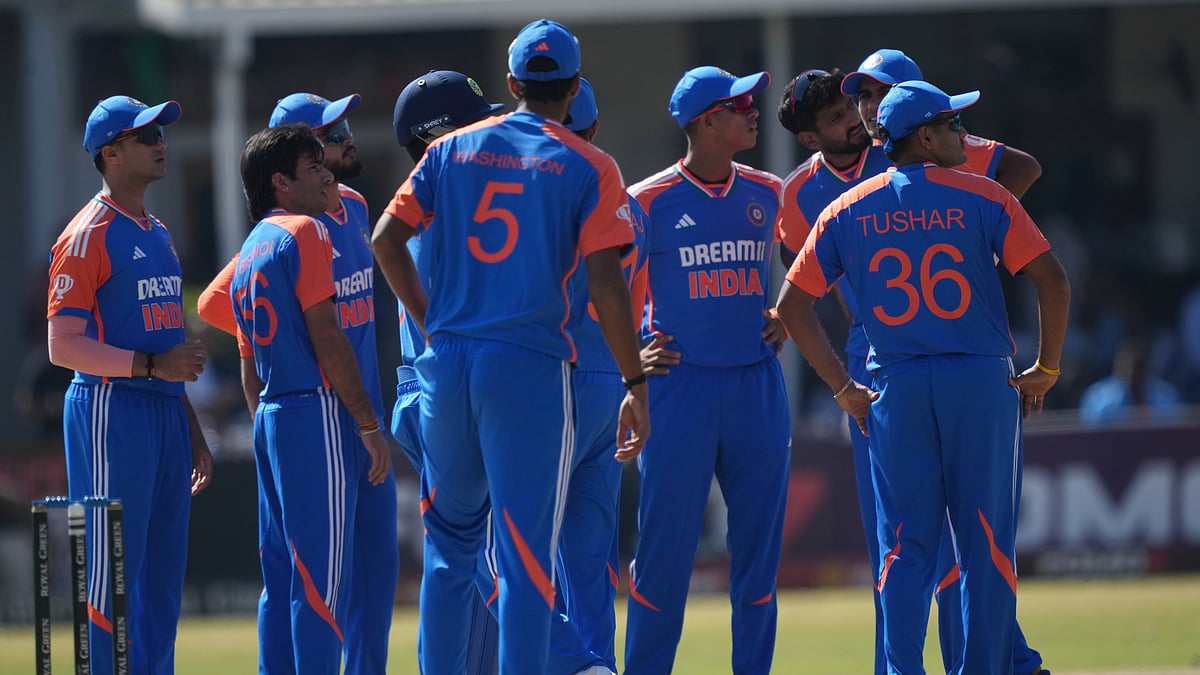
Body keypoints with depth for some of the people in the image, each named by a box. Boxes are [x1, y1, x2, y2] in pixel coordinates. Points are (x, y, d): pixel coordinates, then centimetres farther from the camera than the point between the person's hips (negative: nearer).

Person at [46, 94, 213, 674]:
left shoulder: (157, 234, 18)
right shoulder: (89, 235, -8)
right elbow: (63, 345, -14)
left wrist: (190, 430, 21)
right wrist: (150, 365, -21)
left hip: (164, 412, 9)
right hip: (111, 413, -9)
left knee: (163, 576, 9)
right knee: (112, 576, -8)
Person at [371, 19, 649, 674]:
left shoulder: (452, 150, 10)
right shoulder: (588, 168, -1)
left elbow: (386, 240, 6)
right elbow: (605, 284, -9)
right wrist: (636, 383, -6)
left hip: (446, 363, 4)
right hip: (531, 368, -4)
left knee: (450, 544, 16)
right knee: (525, 553, -3)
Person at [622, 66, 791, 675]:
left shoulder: (767, 194, 9)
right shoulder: (651, 201, -4)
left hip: (756, 384, 4)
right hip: (680, 382, -4)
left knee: (759, 539, 5)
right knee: (665, 540, -5)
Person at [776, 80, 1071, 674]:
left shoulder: (849, 211, 7)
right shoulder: (981, 197, -3)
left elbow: (792, 304, 6)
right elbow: (1052, 281, -9)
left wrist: (842, 389, 9)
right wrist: (1046, 371, 1)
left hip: (895, 391, 2)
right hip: (982, 381, -2)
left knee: (905, 550, 5)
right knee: (986, 543, 4)